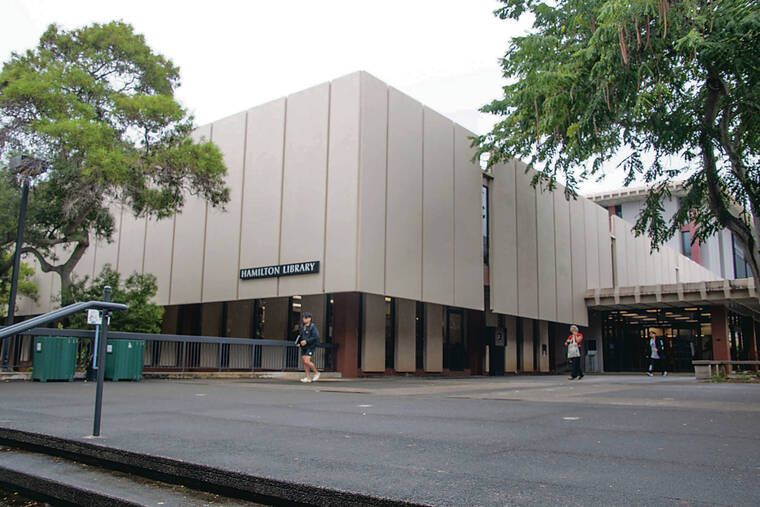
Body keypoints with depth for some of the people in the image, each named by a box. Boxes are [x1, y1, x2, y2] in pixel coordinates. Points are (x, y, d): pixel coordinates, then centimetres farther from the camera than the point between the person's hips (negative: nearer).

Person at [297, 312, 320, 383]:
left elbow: (316, 337, -19)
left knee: (307, 361, -15)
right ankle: (307, 378, 11)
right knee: (305, 362, 5)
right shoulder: (303, 326, 9)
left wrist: (306, 341, -23)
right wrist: (299, 342, 8)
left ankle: (316, 373, 5)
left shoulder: (312, 327, -12)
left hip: (310, 347, -7)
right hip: (303, 347, 7)